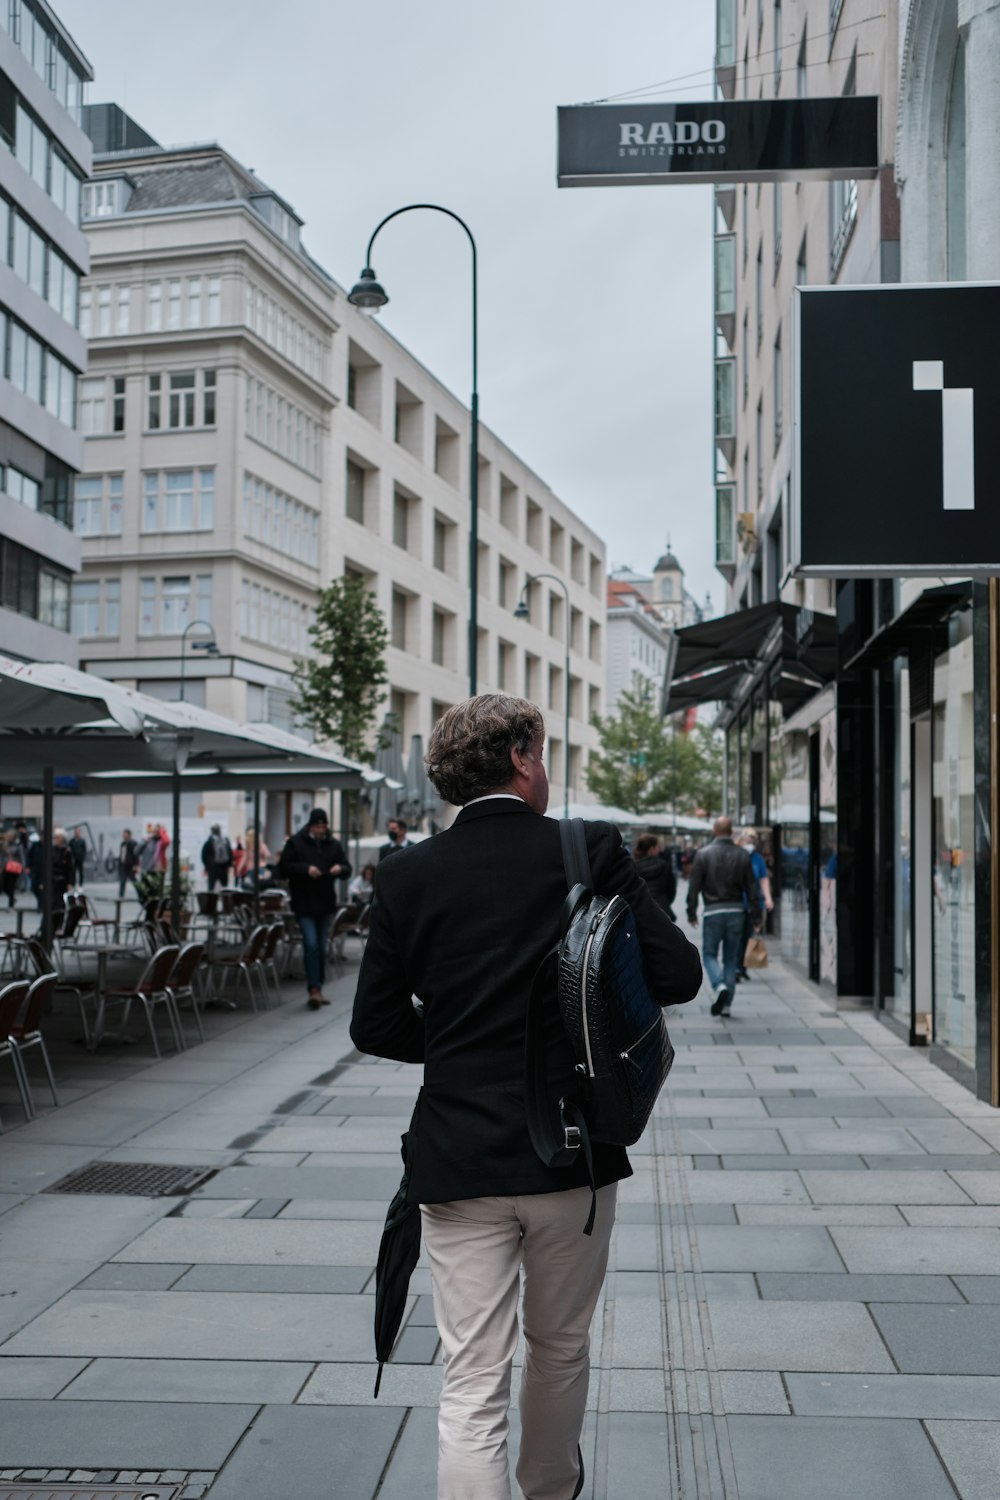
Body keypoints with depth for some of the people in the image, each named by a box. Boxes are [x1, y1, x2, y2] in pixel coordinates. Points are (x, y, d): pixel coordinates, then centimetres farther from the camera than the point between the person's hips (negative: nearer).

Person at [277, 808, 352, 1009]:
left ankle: (318, 989, 19)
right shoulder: (296, 842, -2)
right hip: (304, 904, -4)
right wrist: (306, 869, -20)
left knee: (321, 948, 10)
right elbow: (283, 868, -6)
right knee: (311, 945, -14)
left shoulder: (333, 844, 9)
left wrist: (340, 868, -14)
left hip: (325, 903, 4)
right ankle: (314, 989, -11)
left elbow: (347, 870, 10)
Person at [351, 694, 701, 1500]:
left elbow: (376, 1027, 0)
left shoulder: (406, 876, -3)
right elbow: (678, 974, -9)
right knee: (561, 1345, 24)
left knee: (473, 1386, 4)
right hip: (574, 1154, 1)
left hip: (460, 1159, 0)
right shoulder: (591, 851, -7)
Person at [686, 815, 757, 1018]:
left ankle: (720, 985, -18)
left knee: (709, 953, 9)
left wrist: (692, 913, 4)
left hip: (713, 911, -2)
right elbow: (750, 887, 3)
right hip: (736, 910, 3)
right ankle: (727, 1003, 9)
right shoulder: (742, 855, 2)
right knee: (731, 957, 10)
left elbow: (694, 886, -4)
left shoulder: (703, 854, -4)